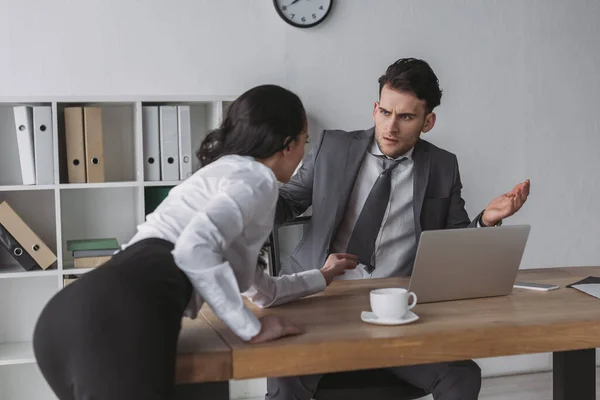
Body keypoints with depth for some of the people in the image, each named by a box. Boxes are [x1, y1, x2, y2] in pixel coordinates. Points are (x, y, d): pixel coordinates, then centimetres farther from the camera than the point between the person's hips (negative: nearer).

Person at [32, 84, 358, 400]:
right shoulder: (256, 177, 6)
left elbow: (262, 290, 46)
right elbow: (195, 247, -16)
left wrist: (322, 277, 60)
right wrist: (253, 328, -6)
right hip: (120, 318, -10)